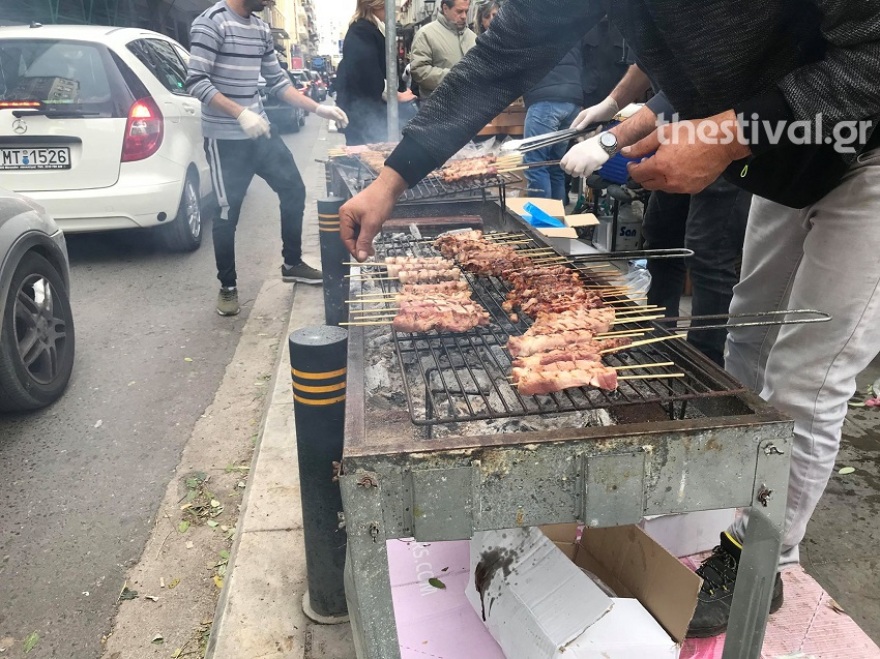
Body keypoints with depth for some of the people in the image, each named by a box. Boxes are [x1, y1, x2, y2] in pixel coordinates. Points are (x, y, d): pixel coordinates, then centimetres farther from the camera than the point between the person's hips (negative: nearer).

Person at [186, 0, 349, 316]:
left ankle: (292, 263, 29)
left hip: (261, 131, 7)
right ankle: (227, 287, 17)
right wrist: (240, 113, -29)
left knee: (294, 190, 11)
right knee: (228, 213, 1)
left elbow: (277, 81, 14)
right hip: (225, 139, -7)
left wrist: (319, 109, 5)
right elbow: (196, 81, -20)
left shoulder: (262, 28, 10)